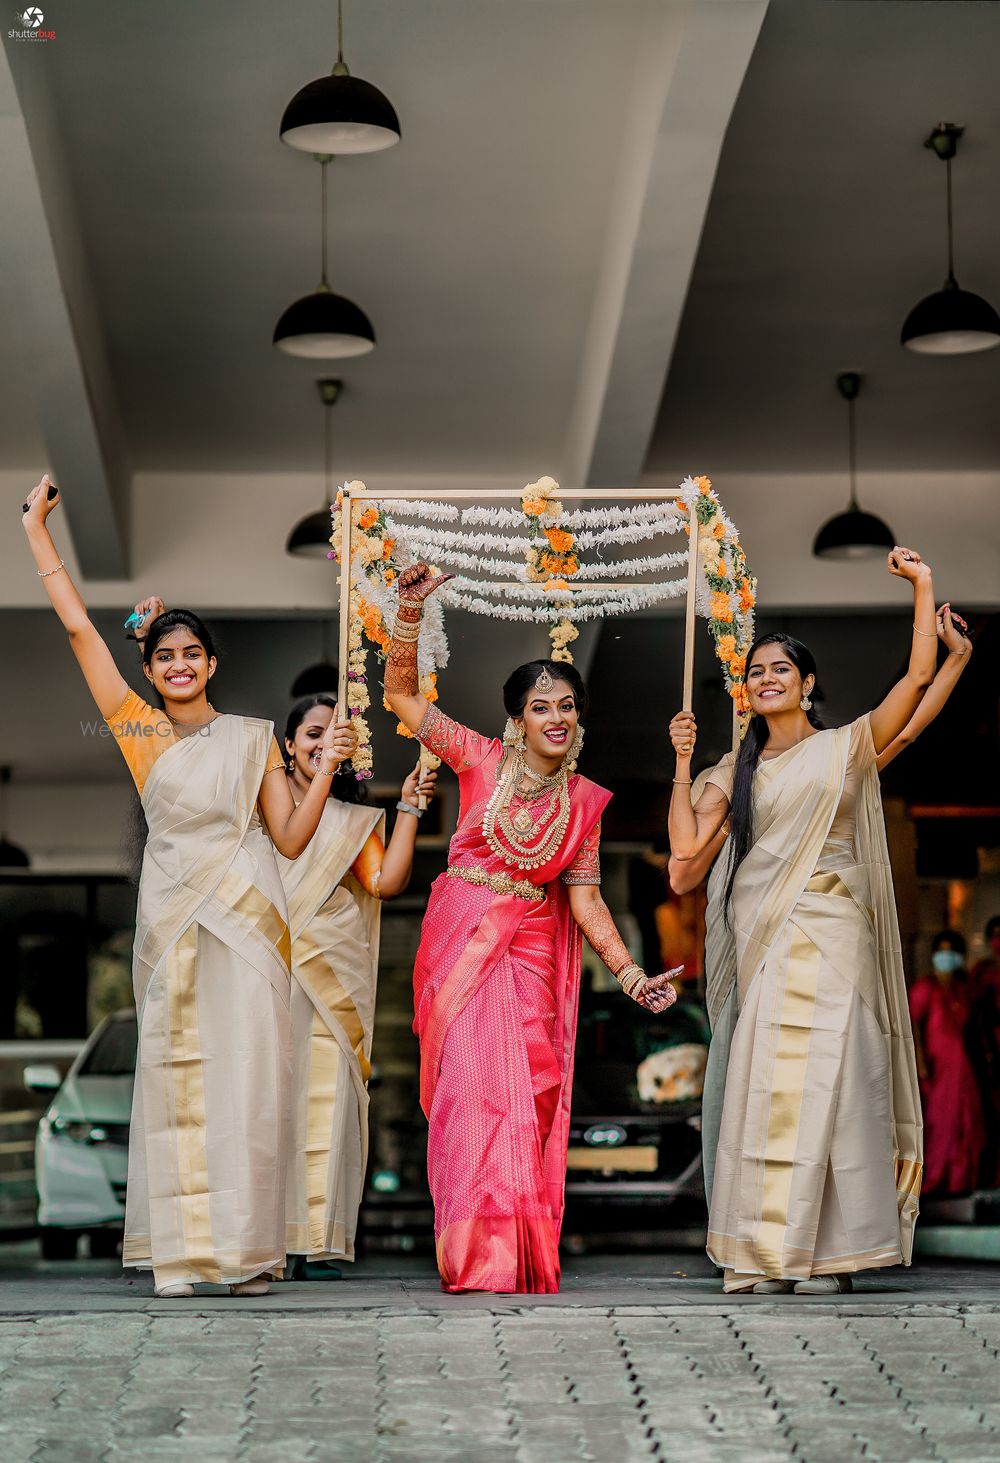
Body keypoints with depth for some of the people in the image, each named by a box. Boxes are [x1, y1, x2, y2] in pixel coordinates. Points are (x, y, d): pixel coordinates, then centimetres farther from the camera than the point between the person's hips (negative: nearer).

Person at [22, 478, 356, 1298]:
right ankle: (180, 1250, 0)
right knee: (175, 1076, -3)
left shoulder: (252, 738, 10)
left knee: (248, 1076, -6)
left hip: (247, 919, 0)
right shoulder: (138, 729, 9)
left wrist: (325, 770, -5)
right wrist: (38, 531, 8)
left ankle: (248, 1250, -4)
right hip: (173, 917, 0)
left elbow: (292, 839, 7)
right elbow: (78, 627, 8)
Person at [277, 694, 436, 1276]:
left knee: (327, 1094, -7)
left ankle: (317, 1243, -5)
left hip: (333, 976, 1)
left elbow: (387, 881, 2)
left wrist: (409, 810, 0)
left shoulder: (355, 821, 17)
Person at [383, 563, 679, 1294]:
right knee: (475, 1087, -8)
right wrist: (410, 612, -12)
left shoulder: (584, 799, 6)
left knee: (530, 1095, -1)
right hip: (463, 945, -2)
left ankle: (528, 1257, 9)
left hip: (533, 953, 2)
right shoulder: (483, 761, 0)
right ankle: (478, 1258, -1)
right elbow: (402, 694, 0)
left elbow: (584, 894, 3)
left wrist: (631, 971, -7)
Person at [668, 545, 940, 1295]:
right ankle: (771, 1250, 2)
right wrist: (682, 763, 3)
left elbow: (919, 677, -5)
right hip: (764, 938, 3)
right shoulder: (738, 769, 17)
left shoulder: (847, 748, 6)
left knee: (824, 1077, -7)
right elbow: (688, 842, 7)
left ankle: (828, 1249, -4)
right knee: (766, 1083, -1)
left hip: (828, 936, -3)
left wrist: (924, 588, -6)